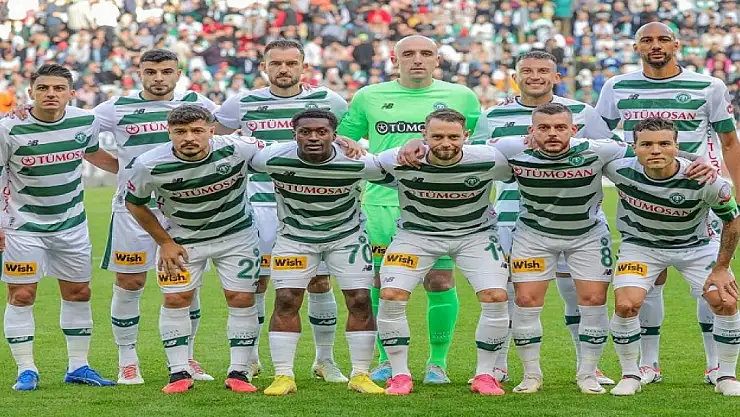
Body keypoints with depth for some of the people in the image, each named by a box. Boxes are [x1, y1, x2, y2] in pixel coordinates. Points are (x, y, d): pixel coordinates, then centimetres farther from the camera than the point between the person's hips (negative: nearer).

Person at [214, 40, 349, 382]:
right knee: (255, 282, 0)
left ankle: (325, 359, 12)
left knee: (319, 282, 0)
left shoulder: (328, 102, 3)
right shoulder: (243, 104, 2)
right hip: (261, 207, 0)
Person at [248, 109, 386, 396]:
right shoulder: (273, 159, -26)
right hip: (294, 236, 0)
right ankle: (283, 376, -2)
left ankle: (360, 375, 5)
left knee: (360, 302, -6)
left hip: (348, 235, 0)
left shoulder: (359, 163, -26)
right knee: (286, 302, -9)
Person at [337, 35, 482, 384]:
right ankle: (387, 359, 16)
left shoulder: (460, 97, 7)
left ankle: (438, 361, 6)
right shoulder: (368, 98, 8)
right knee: (383, 284, 3)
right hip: (382, 203, 1)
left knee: (440, 282, -4)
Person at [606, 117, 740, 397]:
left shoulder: (705, 181, -30)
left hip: (696, 245, 0)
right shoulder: (620, 170, -28)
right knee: (626, 305, -19)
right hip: (640, 245, 0)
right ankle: (629, 376, 3)